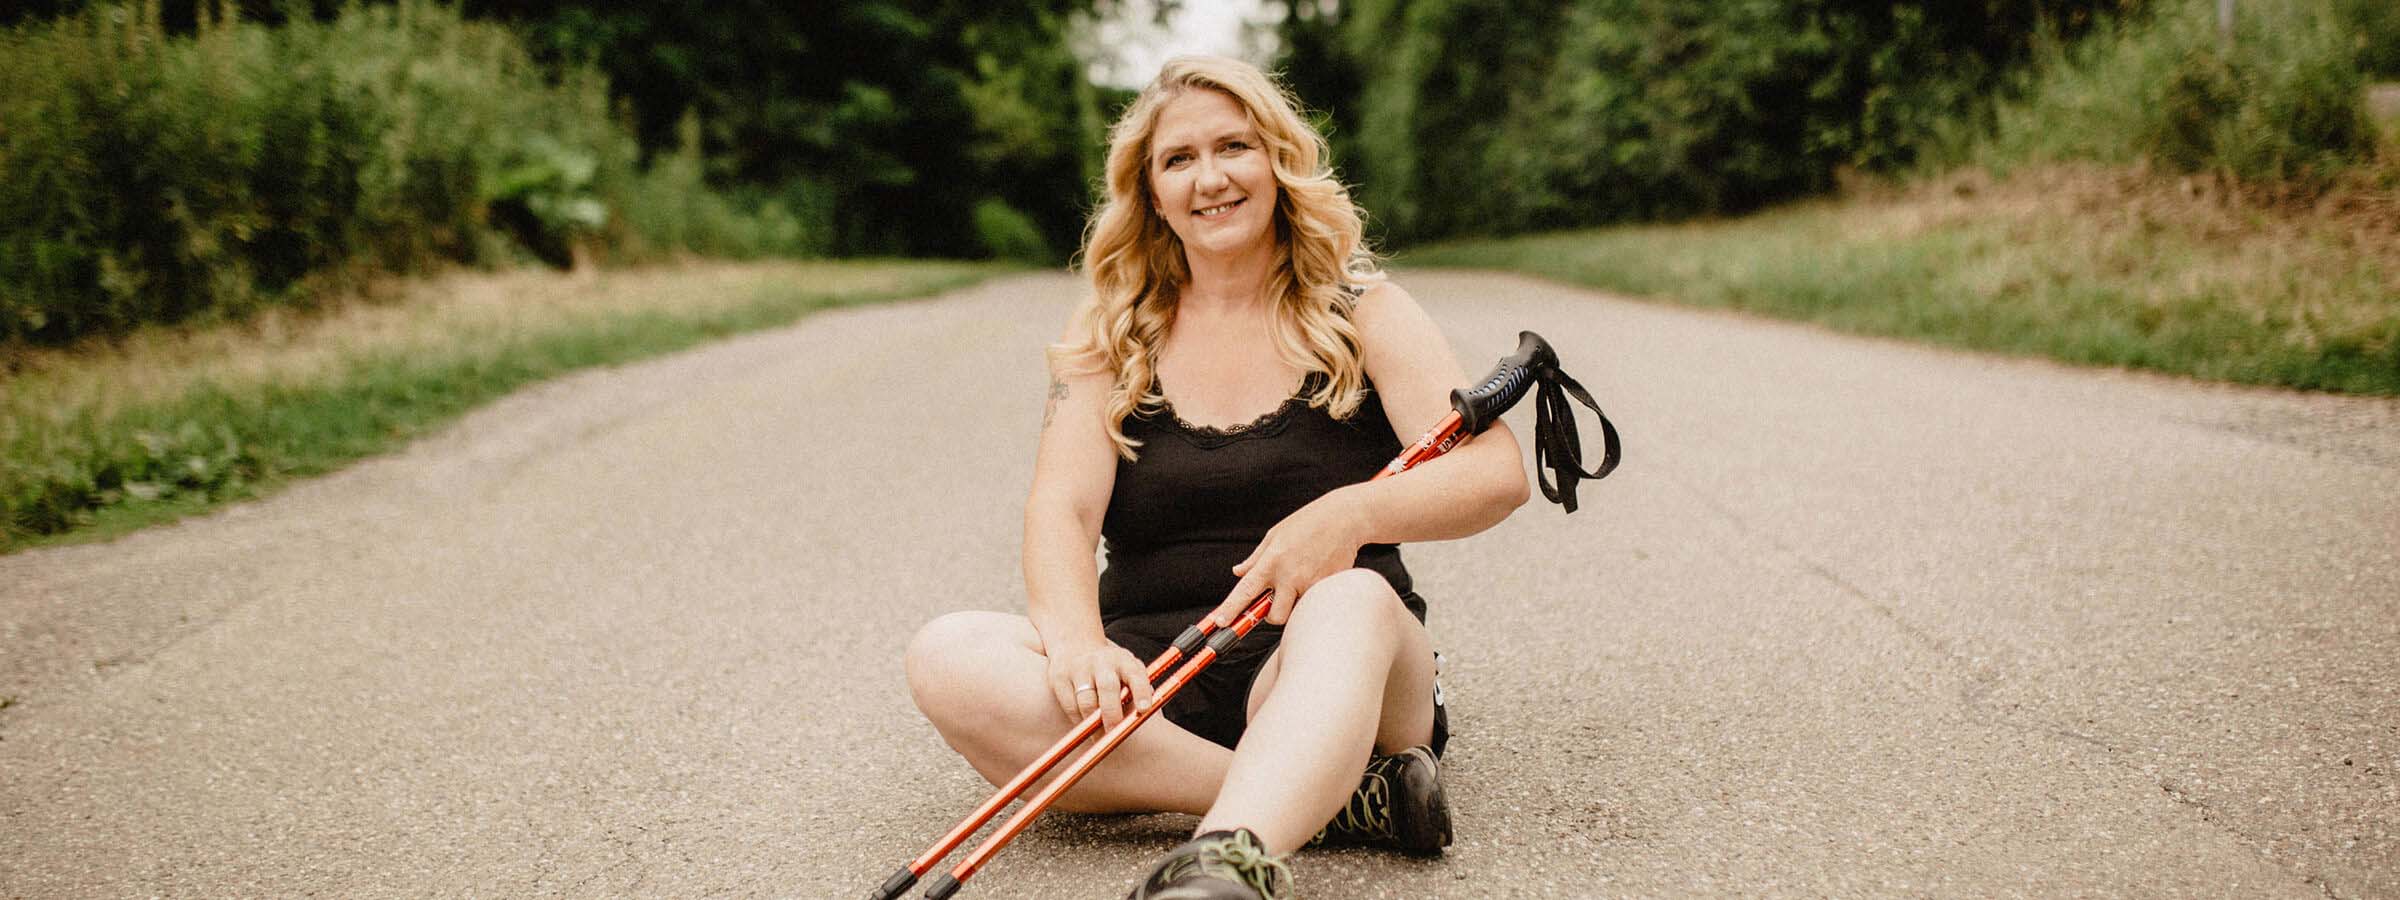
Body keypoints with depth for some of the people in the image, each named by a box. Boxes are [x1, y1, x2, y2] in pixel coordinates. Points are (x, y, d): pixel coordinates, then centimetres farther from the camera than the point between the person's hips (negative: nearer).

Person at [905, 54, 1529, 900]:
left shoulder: (1360, 308, 7)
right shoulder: (1110, 333, 12)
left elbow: (1497, 472, -6)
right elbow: (1061, 506, -2)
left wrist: (1350, 513, -27)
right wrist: (1077, 639, -25)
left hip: (1316, 671, -2)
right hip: (1151, 672, 2)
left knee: (1352, 602, -36)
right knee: (947, 657, -26)